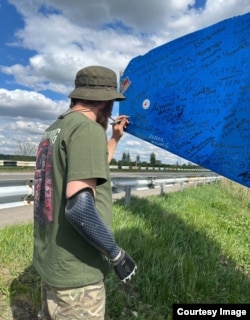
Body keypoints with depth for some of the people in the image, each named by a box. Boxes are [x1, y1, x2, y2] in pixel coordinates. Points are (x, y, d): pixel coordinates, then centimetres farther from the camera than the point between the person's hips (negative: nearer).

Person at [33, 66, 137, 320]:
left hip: (49, 261, 9)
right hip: (75, 272, -9)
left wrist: (115, 138, 28)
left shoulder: (54, 129, 8)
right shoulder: (88, 129, -20)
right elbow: (79, 206, -30)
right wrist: (117, 255, -17)